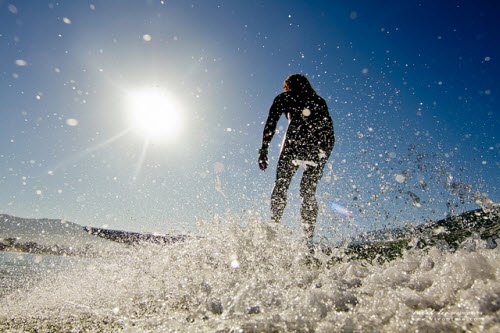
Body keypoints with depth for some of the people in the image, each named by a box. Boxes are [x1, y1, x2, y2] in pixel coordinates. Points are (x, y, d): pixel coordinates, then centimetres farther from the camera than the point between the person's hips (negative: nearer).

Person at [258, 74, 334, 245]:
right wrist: (326, 150, 21)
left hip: (295, 142, -4)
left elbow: (271, 123, 6)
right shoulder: (320, 101, 30)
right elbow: (329, 128, 21)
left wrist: (264, 149, 3)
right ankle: (308, 238, 2)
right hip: (320, 149, 4)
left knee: (281, 186, 3)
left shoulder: (285, 97, 19)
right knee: (308, 192, 8)